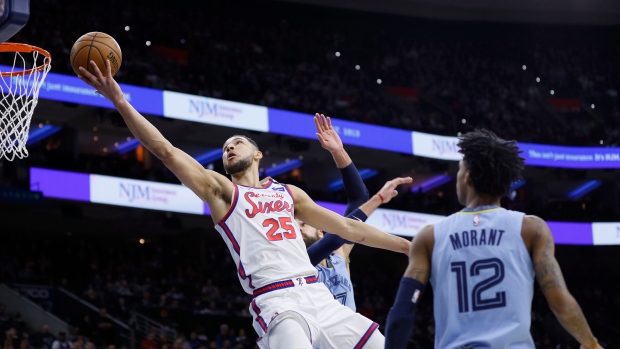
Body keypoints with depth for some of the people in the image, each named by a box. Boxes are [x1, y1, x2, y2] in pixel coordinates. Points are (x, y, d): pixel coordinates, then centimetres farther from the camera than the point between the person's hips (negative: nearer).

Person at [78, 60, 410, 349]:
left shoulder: (289, 193, 24)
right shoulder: (221, 190, 11)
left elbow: (347, 227, 26)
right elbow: (166, 150, 2)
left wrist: (408, 246, 25)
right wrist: (119, 100, -6)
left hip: (318, 295, 5)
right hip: (277, 302, -5)